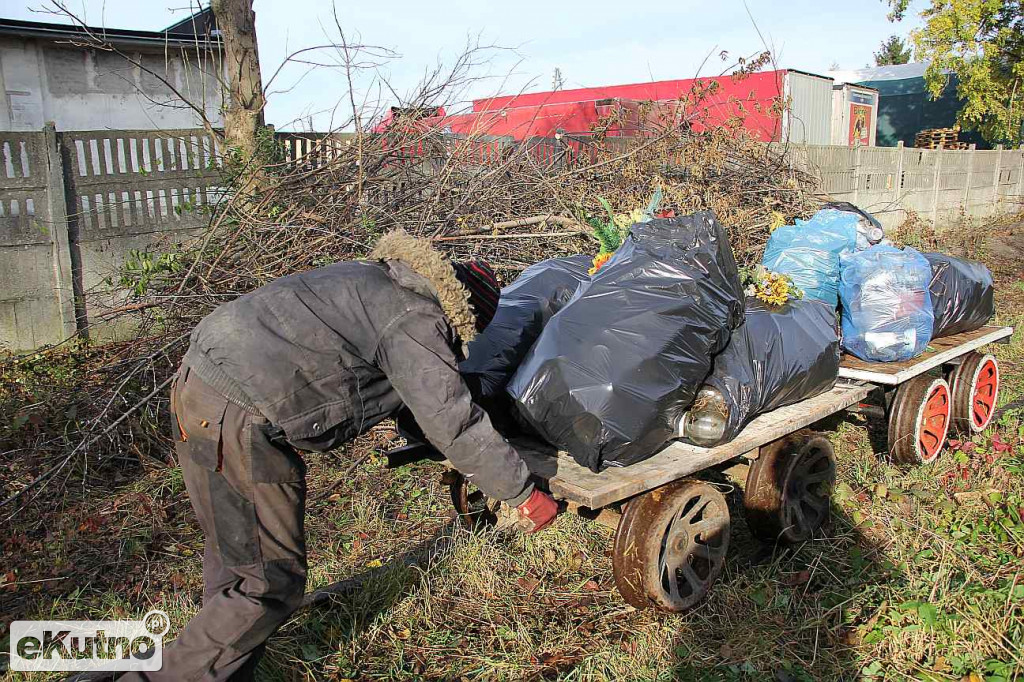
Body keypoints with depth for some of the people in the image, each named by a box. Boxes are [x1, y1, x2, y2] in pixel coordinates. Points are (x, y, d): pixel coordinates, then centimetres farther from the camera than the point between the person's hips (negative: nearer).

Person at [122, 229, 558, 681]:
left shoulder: (377, 279, 20)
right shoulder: (415, 319, -9)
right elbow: (455, 424, -10)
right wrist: (524, 493, 0)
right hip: (238, 419, -10)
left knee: (234, 553, 23)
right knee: (271, 583, 3)